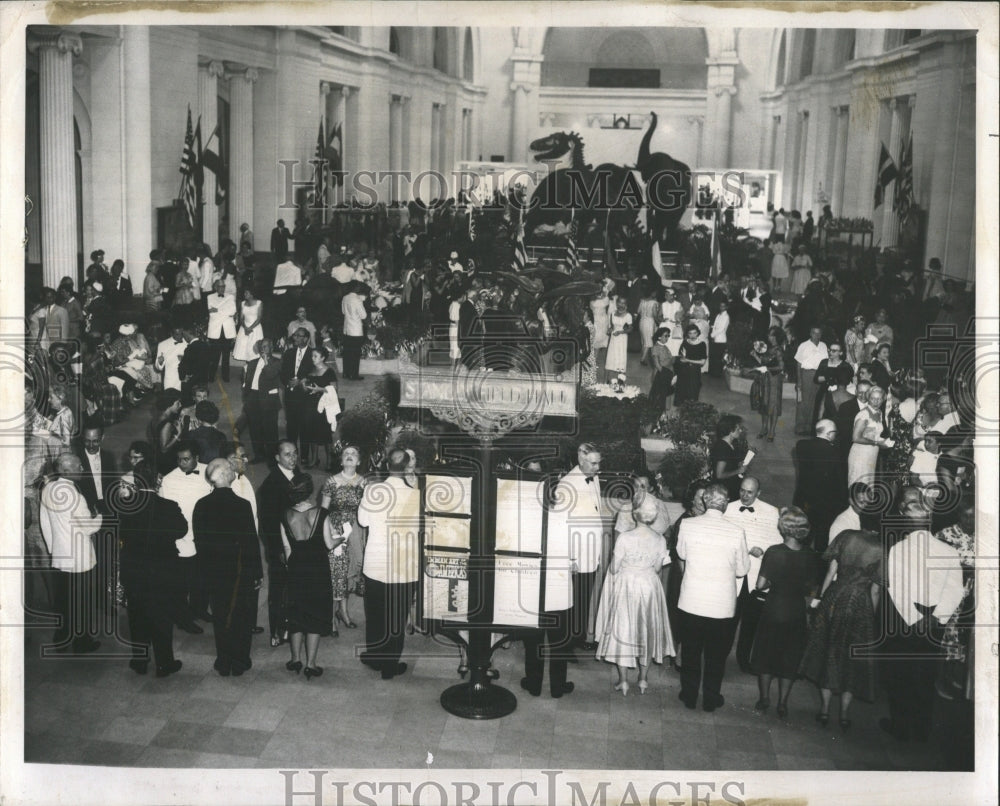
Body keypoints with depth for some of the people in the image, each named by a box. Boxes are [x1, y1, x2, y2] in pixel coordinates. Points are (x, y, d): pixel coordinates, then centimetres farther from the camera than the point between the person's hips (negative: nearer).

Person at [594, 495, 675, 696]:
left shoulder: (624, 538, -20)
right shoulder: (659, 540, -10)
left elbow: (614, 569, -12)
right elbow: (657, 568, 2)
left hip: (625, 587, -3)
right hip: (649, 587, 3)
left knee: (622, 629, 10)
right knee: (647, 630, 17)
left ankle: (623, 681, 16)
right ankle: (643, 680, 26)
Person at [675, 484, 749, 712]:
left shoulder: (687, 525, -11)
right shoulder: (736, 532, -14)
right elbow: (742, 570, -2)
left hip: (691, 602, 1)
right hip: (722, 605, -1)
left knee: (690, 650, 18)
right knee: (716, 654, 17)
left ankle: (689, 695, 30)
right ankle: (711, 699, 28)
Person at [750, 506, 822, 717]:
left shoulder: (774, 552, -17)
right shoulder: (811, 557, -8)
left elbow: (760, 585, -16)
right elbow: (812, 591, -1)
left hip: (773, 611, -2)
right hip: (797, 613, 2)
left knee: (765, 654, 16)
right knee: (790, 658, 14)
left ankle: (764, 699, 19)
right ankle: (782, 704, 17)